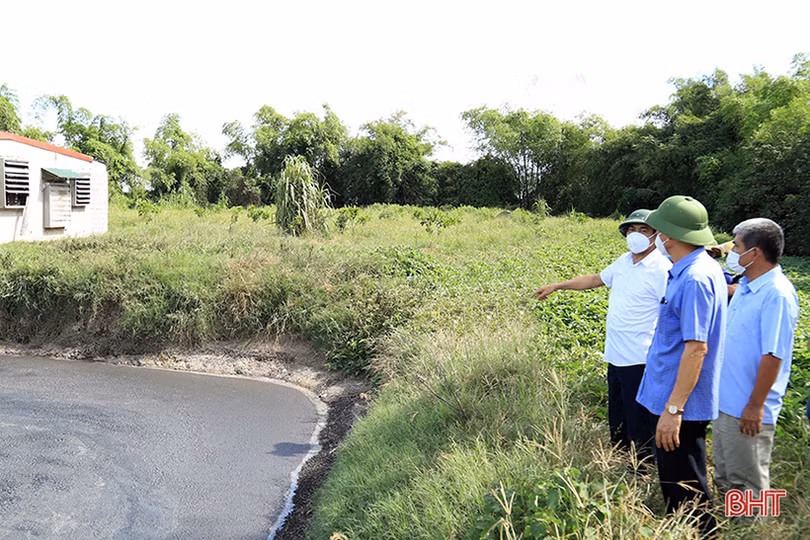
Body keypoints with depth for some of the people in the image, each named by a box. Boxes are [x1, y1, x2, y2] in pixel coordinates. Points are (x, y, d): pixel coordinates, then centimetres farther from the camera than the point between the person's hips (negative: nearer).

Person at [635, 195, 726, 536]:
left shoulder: (694, 280, -25)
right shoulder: (706, 268, 6)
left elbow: (696, 348, -28)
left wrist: (673, 409, -26)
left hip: (680, 406, -11)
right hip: (671, 398, 11)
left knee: (684, 490, 5)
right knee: (675, 482, 24)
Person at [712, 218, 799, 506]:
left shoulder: (777, 294, -21)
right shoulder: (745, 286, 7)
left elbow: (773, 355, -23)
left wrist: (755, 406, -21)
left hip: (747, 409, -9)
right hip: (726, 401, 9)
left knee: (748, 483, 8)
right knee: (725, 477, 22)